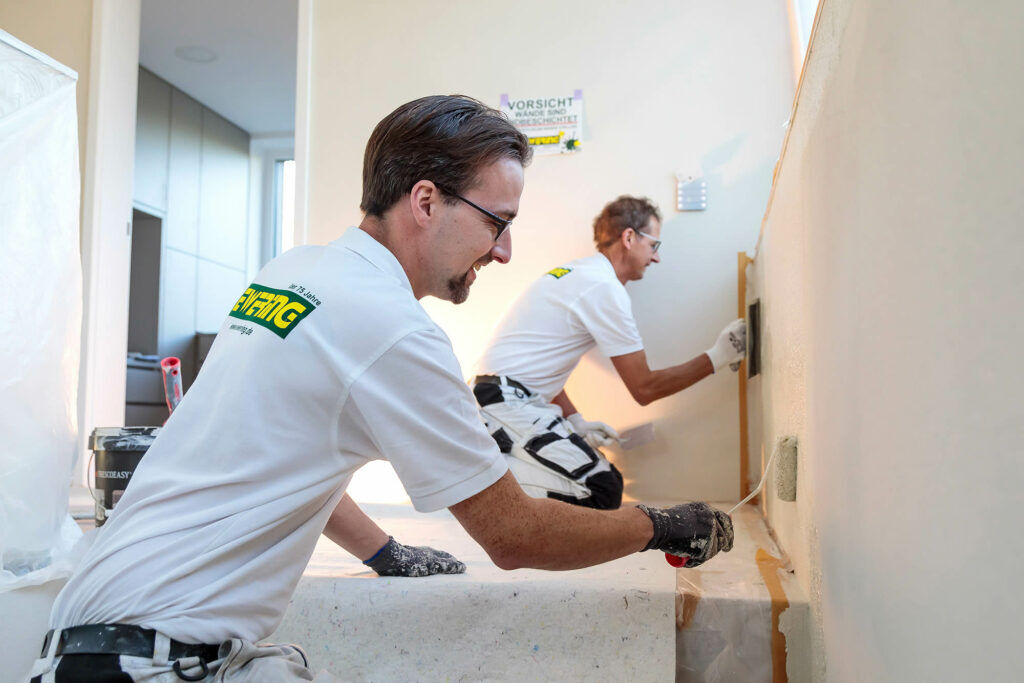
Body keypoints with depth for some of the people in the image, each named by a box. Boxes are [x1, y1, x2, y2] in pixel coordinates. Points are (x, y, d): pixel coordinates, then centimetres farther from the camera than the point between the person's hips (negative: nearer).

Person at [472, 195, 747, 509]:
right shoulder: (606, 288, -12)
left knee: (607, 479, 9)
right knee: (602, 492, -17)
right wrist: (716, 358, 0)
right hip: (509, 406, -10)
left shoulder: (574, 272, 19)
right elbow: (644, 388, -9)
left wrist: (576, 423, 14)